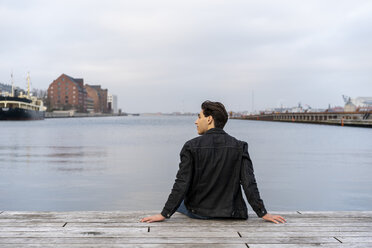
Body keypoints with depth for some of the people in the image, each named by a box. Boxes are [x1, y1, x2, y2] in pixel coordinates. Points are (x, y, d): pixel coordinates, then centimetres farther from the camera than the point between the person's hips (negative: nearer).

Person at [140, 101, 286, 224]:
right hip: (229, 214, 2)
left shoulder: (191, 146, -14)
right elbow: (249, 184, -11)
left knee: (177, 202, 30)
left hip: (197, 212, -2)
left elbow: (181, 185, -16)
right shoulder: (239, 147, -9)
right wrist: (263, 213, -3)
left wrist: (165, 214, -10)